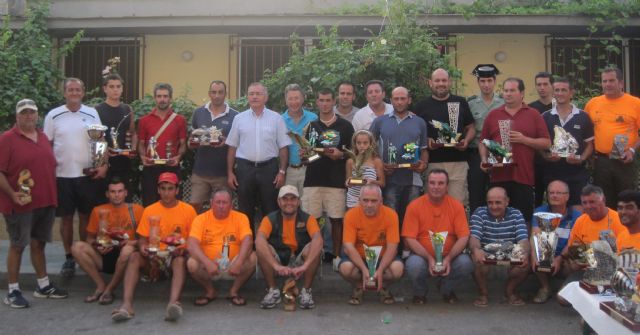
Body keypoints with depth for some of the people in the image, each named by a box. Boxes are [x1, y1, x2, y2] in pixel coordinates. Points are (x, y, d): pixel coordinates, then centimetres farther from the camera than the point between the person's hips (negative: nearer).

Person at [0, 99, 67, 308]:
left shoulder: (43, 137, 13)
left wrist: (52, 195, 13)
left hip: (46, 202, 6)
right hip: (20, 203, -6)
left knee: (39, 243, 15)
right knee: (17, 246, 1)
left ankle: (44, 286, 24)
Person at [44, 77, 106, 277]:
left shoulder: (92, 114, 4)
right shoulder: (53, 115, 1)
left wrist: (103, 165, -7)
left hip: (88, 174, 1)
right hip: (62, 175, 0)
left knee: (86, 216, 8)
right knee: (66, 218, 6)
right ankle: (69, 258, 17)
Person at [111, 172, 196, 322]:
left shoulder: (188, 210, 2)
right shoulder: (149, 210, 7)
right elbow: (142, 239, 7)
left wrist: (183, 249, -17)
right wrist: (142, 248, -17)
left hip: (176, 256, -2)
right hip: (154, 256, 3)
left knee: (180, 260, -37)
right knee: (134, 256, -28)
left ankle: (173, 303, -58)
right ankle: (127, 304, -41)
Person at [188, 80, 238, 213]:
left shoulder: (234, 116, -1)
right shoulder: (198, 113, 7)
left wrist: (226, 142, -17)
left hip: (223, 171, -2)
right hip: (200, 170, 2)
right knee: (194, 205, 3)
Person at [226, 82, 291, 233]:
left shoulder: (276, 118, 2)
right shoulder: (239, 119, 6)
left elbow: (283, 147, 2)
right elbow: (232, 147, 8)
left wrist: (282, 171, -5)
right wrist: (230, 172, 4)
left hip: (269, 168, -1)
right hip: (244, 168, 1)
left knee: (270, 211, 5)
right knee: (245, 211, 9)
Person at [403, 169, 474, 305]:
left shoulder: (456, 206, -3)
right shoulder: (415, 206, -7)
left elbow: (463, 237, -7)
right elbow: (409, 238, -10)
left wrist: (448, 258, -22)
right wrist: (429, 258, -22)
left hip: (449, 257, 2)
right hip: (423, 256, -2)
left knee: (466, 263, -27)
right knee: (414, 265, -34)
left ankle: (446, 290, 8)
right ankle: (419, 293, 4)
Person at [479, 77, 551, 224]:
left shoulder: (533, 115, 8)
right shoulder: (493, 115, 14)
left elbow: (546, 143, 4)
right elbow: (483, 142, 16)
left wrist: (524, 139, -9)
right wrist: (484, 159, -1)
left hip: (524, 176, -2)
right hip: (498, 175, 2)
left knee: (523, 218, 0)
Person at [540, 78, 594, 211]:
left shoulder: (583, 117, 5)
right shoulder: (545, 117, 6)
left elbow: (590, 144, 8)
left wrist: (581, 159, -10)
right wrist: (547, 156, -13)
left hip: (577, 172, -1)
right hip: (551, 173, 1)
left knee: (578, 210, -1)